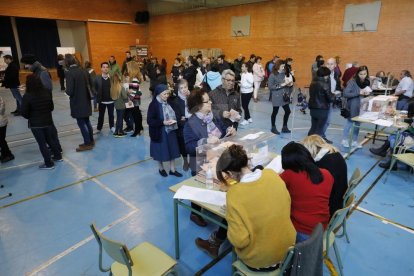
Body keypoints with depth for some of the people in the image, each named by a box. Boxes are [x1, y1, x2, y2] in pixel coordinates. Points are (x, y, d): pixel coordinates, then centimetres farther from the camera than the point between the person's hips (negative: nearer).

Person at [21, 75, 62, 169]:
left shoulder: (27, 96, -18)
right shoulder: (46, 93, -3)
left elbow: (24, 113, -14)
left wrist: (31, 117, 4)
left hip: (35, 124, -5)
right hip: (48, 121, 5)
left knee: (42, 143, 5)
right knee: (51, 139, 21)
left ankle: (49, 163, 11)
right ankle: (58, 156, 33)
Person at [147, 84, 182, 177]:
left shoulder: (169, 102, 2)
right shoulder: (153, 105, -16)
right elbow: (149, 121, -18)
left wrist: (174, 120, -4)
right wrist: (163, 122, -25)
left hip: (170, 130, 5)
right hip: (160, 133, -5)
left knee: (172, 150, 10)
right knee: (161, 150, 9)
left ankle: (172, 169, 23)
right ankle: (161, 169, 30)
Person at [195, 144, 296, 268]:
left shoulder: (234, 194, -28)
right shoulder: (271, 174, -12)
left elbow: (239, 241, -24)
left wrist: (230, 214, -8)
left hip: (259, 259, -5)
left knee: (230, 219, 20)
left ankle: (214, 244, 46)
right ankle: (215, 243, 45)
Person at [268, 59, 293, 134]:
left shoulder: (284, 73, 4)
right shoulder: (272, 75, -12)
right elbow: (270, 87, -18)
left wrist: (289, 84, -6)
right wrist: (281, 85, -21)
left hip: (284, 96, 6)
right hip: (276, 97, -6)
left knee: (287, 111, 9)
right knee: (275, 112, 8)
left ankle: (284, 127, 26)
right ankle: (273, 128, 26)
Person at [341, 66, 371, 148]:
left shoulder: (366, 82, 3)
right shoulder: (352, 82, -16)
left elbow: (367, 92, 16)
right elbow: (345, 94, -22)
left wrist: (367, 93, -7)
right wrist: (359, 93, -24)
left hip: (362, 106, 6)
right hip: (353, 106, -6)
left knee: (358, 123, 12)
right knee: (350, 122, 3)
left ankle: (354, 141, 23)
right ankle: (344, 140, 19)